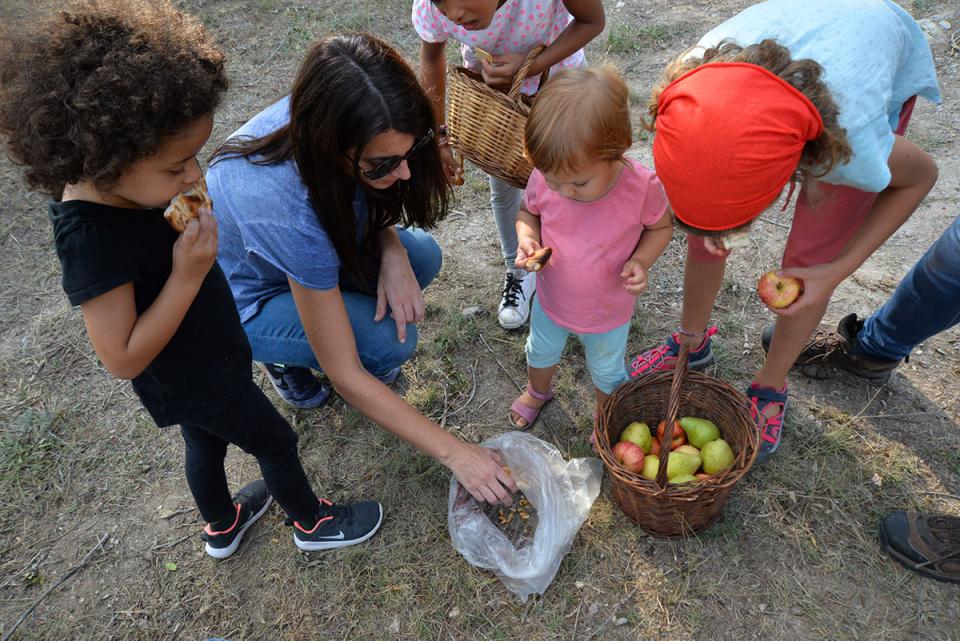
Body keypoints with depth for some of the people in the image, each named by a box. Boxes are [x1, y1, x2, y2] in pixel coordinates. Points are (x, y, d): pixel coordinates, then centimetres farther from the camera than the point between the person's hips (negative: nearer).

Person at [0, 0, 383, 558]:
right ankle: (313, 523, 44)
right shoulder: (92, 239, -37)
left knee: (207, 446, 30)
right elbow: (123, 358, -32)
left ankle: (222, 527, 58)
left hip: (202, 359, 8)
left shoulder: (114, 188, -12)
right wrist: (188, 274, -37)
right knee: (276, 444, 15)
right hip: (198, 380, -8)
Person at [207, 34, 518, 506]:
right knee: (390, 342, -25)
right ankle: (293, 360, 7)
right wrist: (454, 452, -31)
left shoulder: (316, 116, -26)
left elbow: (369, 202, -1)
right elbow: (344, 377, -34)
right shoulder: (289, 213, -43)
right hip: (241, 301, -6)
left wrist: (394, 255, -23)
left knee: (422, 256, -10)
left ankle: (319, 328, 10)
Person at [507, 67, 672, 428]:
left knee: (606, 372, 26)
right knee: (540, 352, 31)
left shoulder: (642, 186, -32)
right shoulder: (543, 179, -27)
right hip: (551, 299, 2)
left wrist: (641, 260, -30)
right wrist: (526, 238, -27)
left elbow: (660, 227, -11)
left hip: (609, 311, -2)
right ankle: (538, 391, 66)